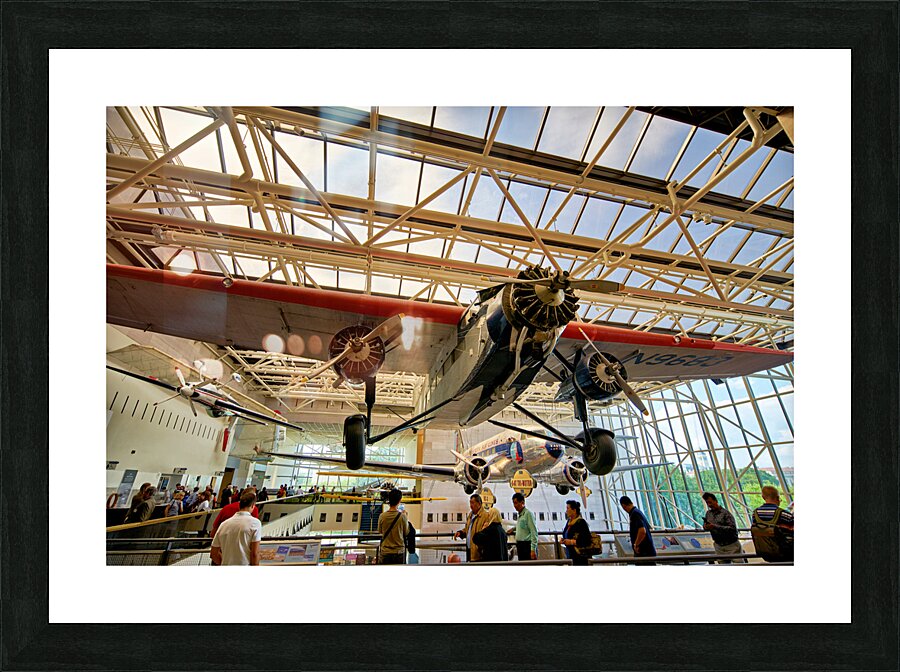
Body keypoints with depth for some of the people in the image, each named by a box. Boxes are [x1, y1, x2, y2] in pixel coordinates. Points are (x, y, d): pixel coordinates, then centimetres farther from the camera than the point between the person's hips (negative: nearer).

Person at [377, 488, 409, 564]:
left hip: (385, 552, 1)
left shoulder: (382, 516, -10)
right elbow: (406, 532, -2)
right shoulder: (402, 516, -15)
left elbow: (380, 531, 8)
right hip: (399, 551, -1)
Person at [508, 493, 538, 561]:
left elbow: (534, 532, -15)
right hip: (520, 546, 9)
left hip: (527, 545, -9)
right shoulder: (520, 515, 15)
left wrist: (533, 549, -19)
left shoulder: (528, 513, -11)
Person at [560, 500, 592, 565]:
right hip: (570, 555, 8)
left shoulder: (581, 522, -15)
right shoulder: (569, 521, 10)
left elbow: (587, 540, -19)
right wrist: (563, 540, 2)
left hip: (581, 557, -8)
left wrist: (571, 542, -20)